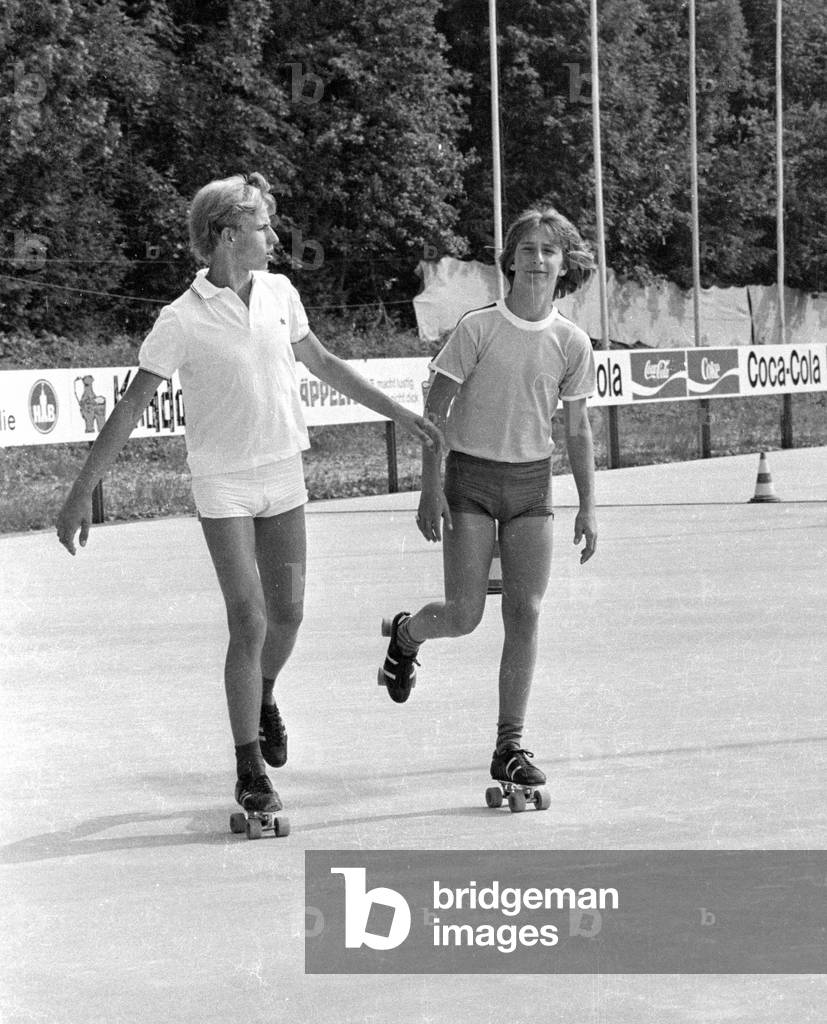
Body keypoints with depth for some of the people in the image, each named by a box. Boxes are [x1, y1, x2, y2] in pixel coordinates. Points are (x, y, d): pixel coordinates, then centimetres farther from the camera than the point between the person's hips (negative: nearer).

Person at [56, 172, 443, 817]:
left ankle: (264, 698, 40)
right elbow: (130, 408, -13)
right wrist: (82, 495, -15)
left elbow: (323, 363, 17)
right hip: (223, 485, -5)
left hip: (284, 474, 5)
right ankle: (250, 770, 2)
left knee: (287, 613, 8)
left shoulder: (279, 293, 1)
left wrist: (400, 414, 21)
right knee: (249, 624, -9)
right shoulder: (183, 321, -15)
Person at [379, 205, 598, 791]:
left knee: (525, 613, -3)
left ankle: (511, 746, 4)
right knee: (465, 615, -6)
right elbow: (435, 411, -5)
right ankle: (406, 634, 30)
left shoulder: (572, 343, 0)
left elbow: (578, 431, 8)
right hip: (470, 477, -3)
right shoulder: (477, 329, -9)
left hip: (532, 482, 3)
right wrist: (431, 489, -10)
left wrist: (588, 506, 5)